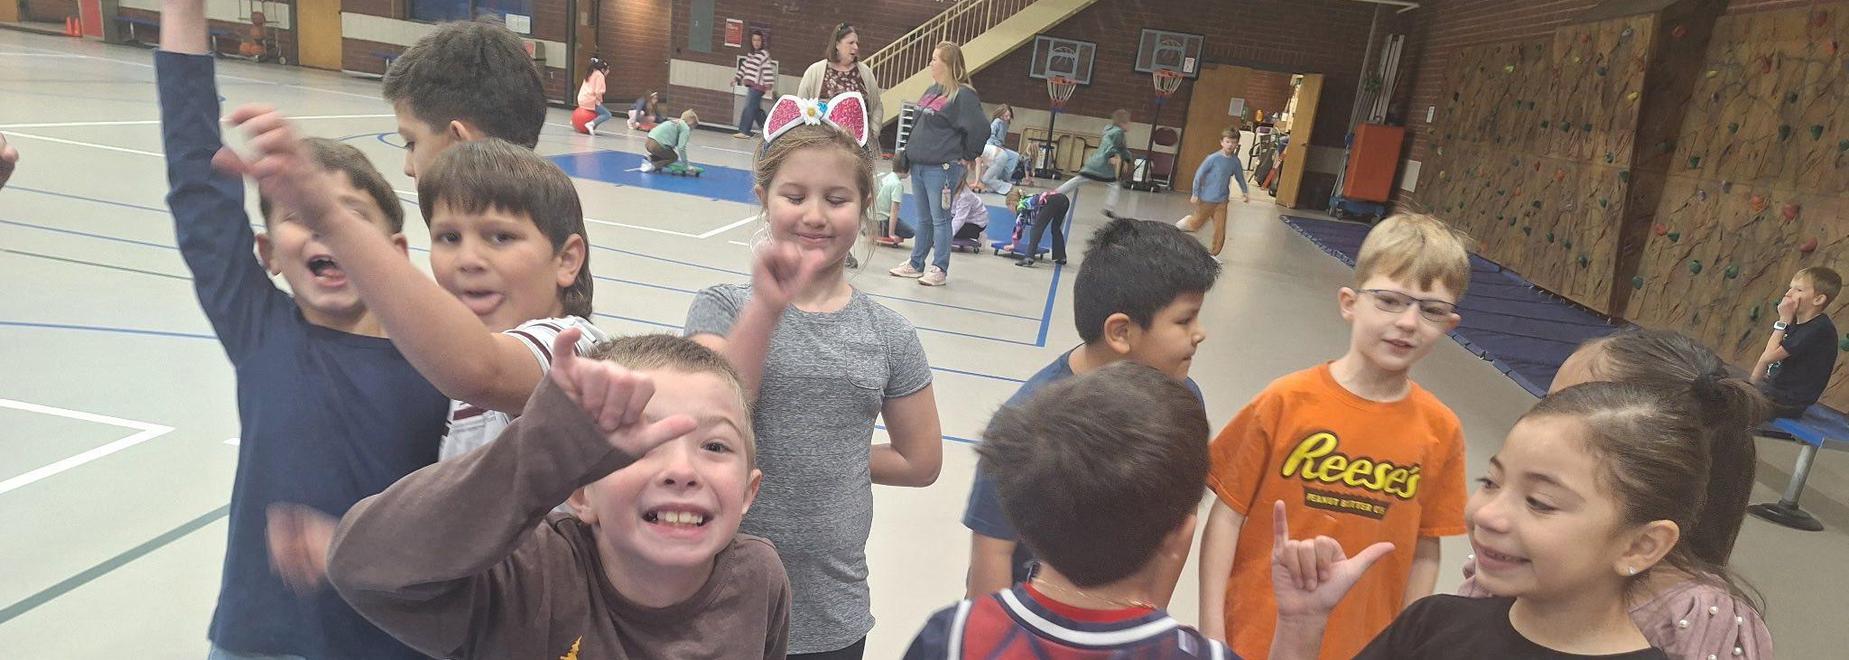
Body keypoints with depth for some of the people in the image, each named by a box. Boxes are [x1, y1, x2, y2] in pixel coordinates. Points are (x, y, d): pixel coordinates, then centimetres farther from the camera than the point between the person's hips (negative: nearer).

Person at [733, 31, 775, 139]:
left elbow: (767, 70, -15)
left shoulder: (764, 54, -9)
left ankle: (744, 131, -9)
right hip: (751, 85, 8)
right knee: (756, 109, 10)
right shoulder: (750, 54, 15)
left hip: (758, 86, -8)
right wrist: (736, 78, 24)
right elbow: (744, 67, 24)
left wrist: (769, 86, -20)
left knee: (749, 108, -10)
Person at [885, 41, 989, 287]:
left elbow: (979, 130, -18)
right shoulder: (931, 90, 12)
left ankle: (940, 269, 8)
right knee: (923, 219, 16)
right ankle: (916, 264, 25)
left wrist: (966, 158, -8)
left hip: (942, 169, -8)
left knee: (940, 219, 0)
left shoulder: (963, 95, -13)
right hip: (919, 165, 8)